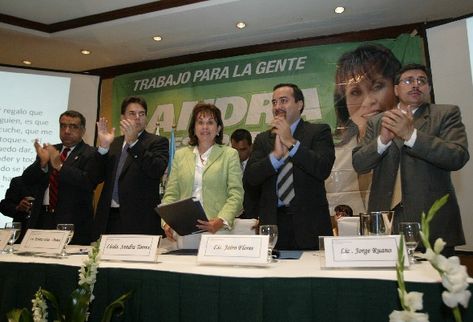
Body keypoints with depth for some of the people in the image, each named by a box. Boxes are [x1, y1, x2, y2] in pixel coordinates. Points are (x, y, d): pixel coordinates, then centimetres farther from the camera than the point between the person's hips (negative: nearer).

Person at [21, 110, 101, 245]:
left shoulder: (91, 154, -3)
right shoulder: (49, 151, 15)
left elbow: (88, 183, -18)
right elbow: (26, 180, 10)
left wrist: (59, 165, -20)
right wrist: (42, 163, -9)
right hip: (41, 219, 5)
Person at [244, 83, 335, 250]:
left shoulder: (319, 132, 3)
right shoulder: (262, 139, 11)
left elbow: (323, 170, -12)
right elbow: (249, 178, 0)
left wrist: (291, 142, -13)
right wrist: (276, 154, -13)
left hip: (309, 223, -2)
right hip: (273, 221, 2)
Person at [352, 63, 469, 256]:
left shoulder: (447, 114, 6)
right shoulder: (377, 122, 12)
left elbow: (458, 157, -10)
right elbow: (359, 164, 2)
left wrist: (410, 134, -21)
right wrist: (383, 139, -15)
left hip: (432, 221, -1)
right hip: (385, 221, 2)